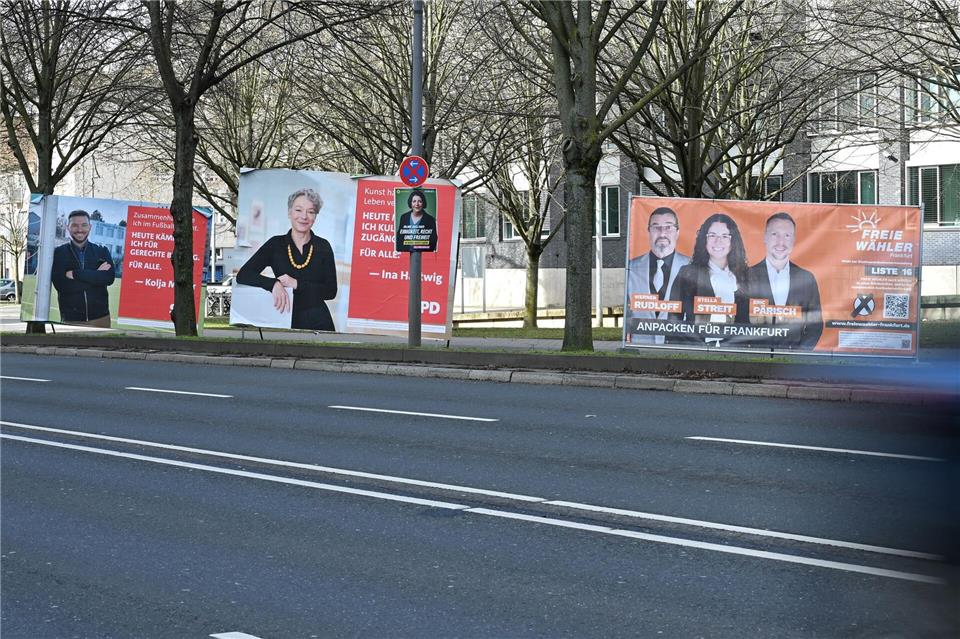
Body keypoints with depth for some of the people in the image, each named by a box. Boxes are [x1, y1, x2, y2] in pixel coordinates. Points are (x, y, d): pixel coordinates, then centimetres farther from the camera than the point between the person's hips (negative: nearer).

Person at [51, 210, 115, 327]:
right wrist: (95, 275, -10)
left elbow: (109, 277, -6)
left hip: (100, 318, 2)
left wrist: (75, 274, -13)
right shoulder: (58, 253, 6)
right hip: (70, 320, -1)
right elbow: (60, 284, -8)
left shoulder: (102, 252, 11)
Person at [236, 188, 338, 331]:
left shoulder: (323, 247, 7)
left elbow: (331, 291, 2)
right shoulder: (275, 244, 7)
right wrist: (274, 284, -19)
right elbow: (243, 275, -2)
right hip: (284, 323, 0)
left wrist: (297, 284, -11)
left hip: (317, 324, 0)